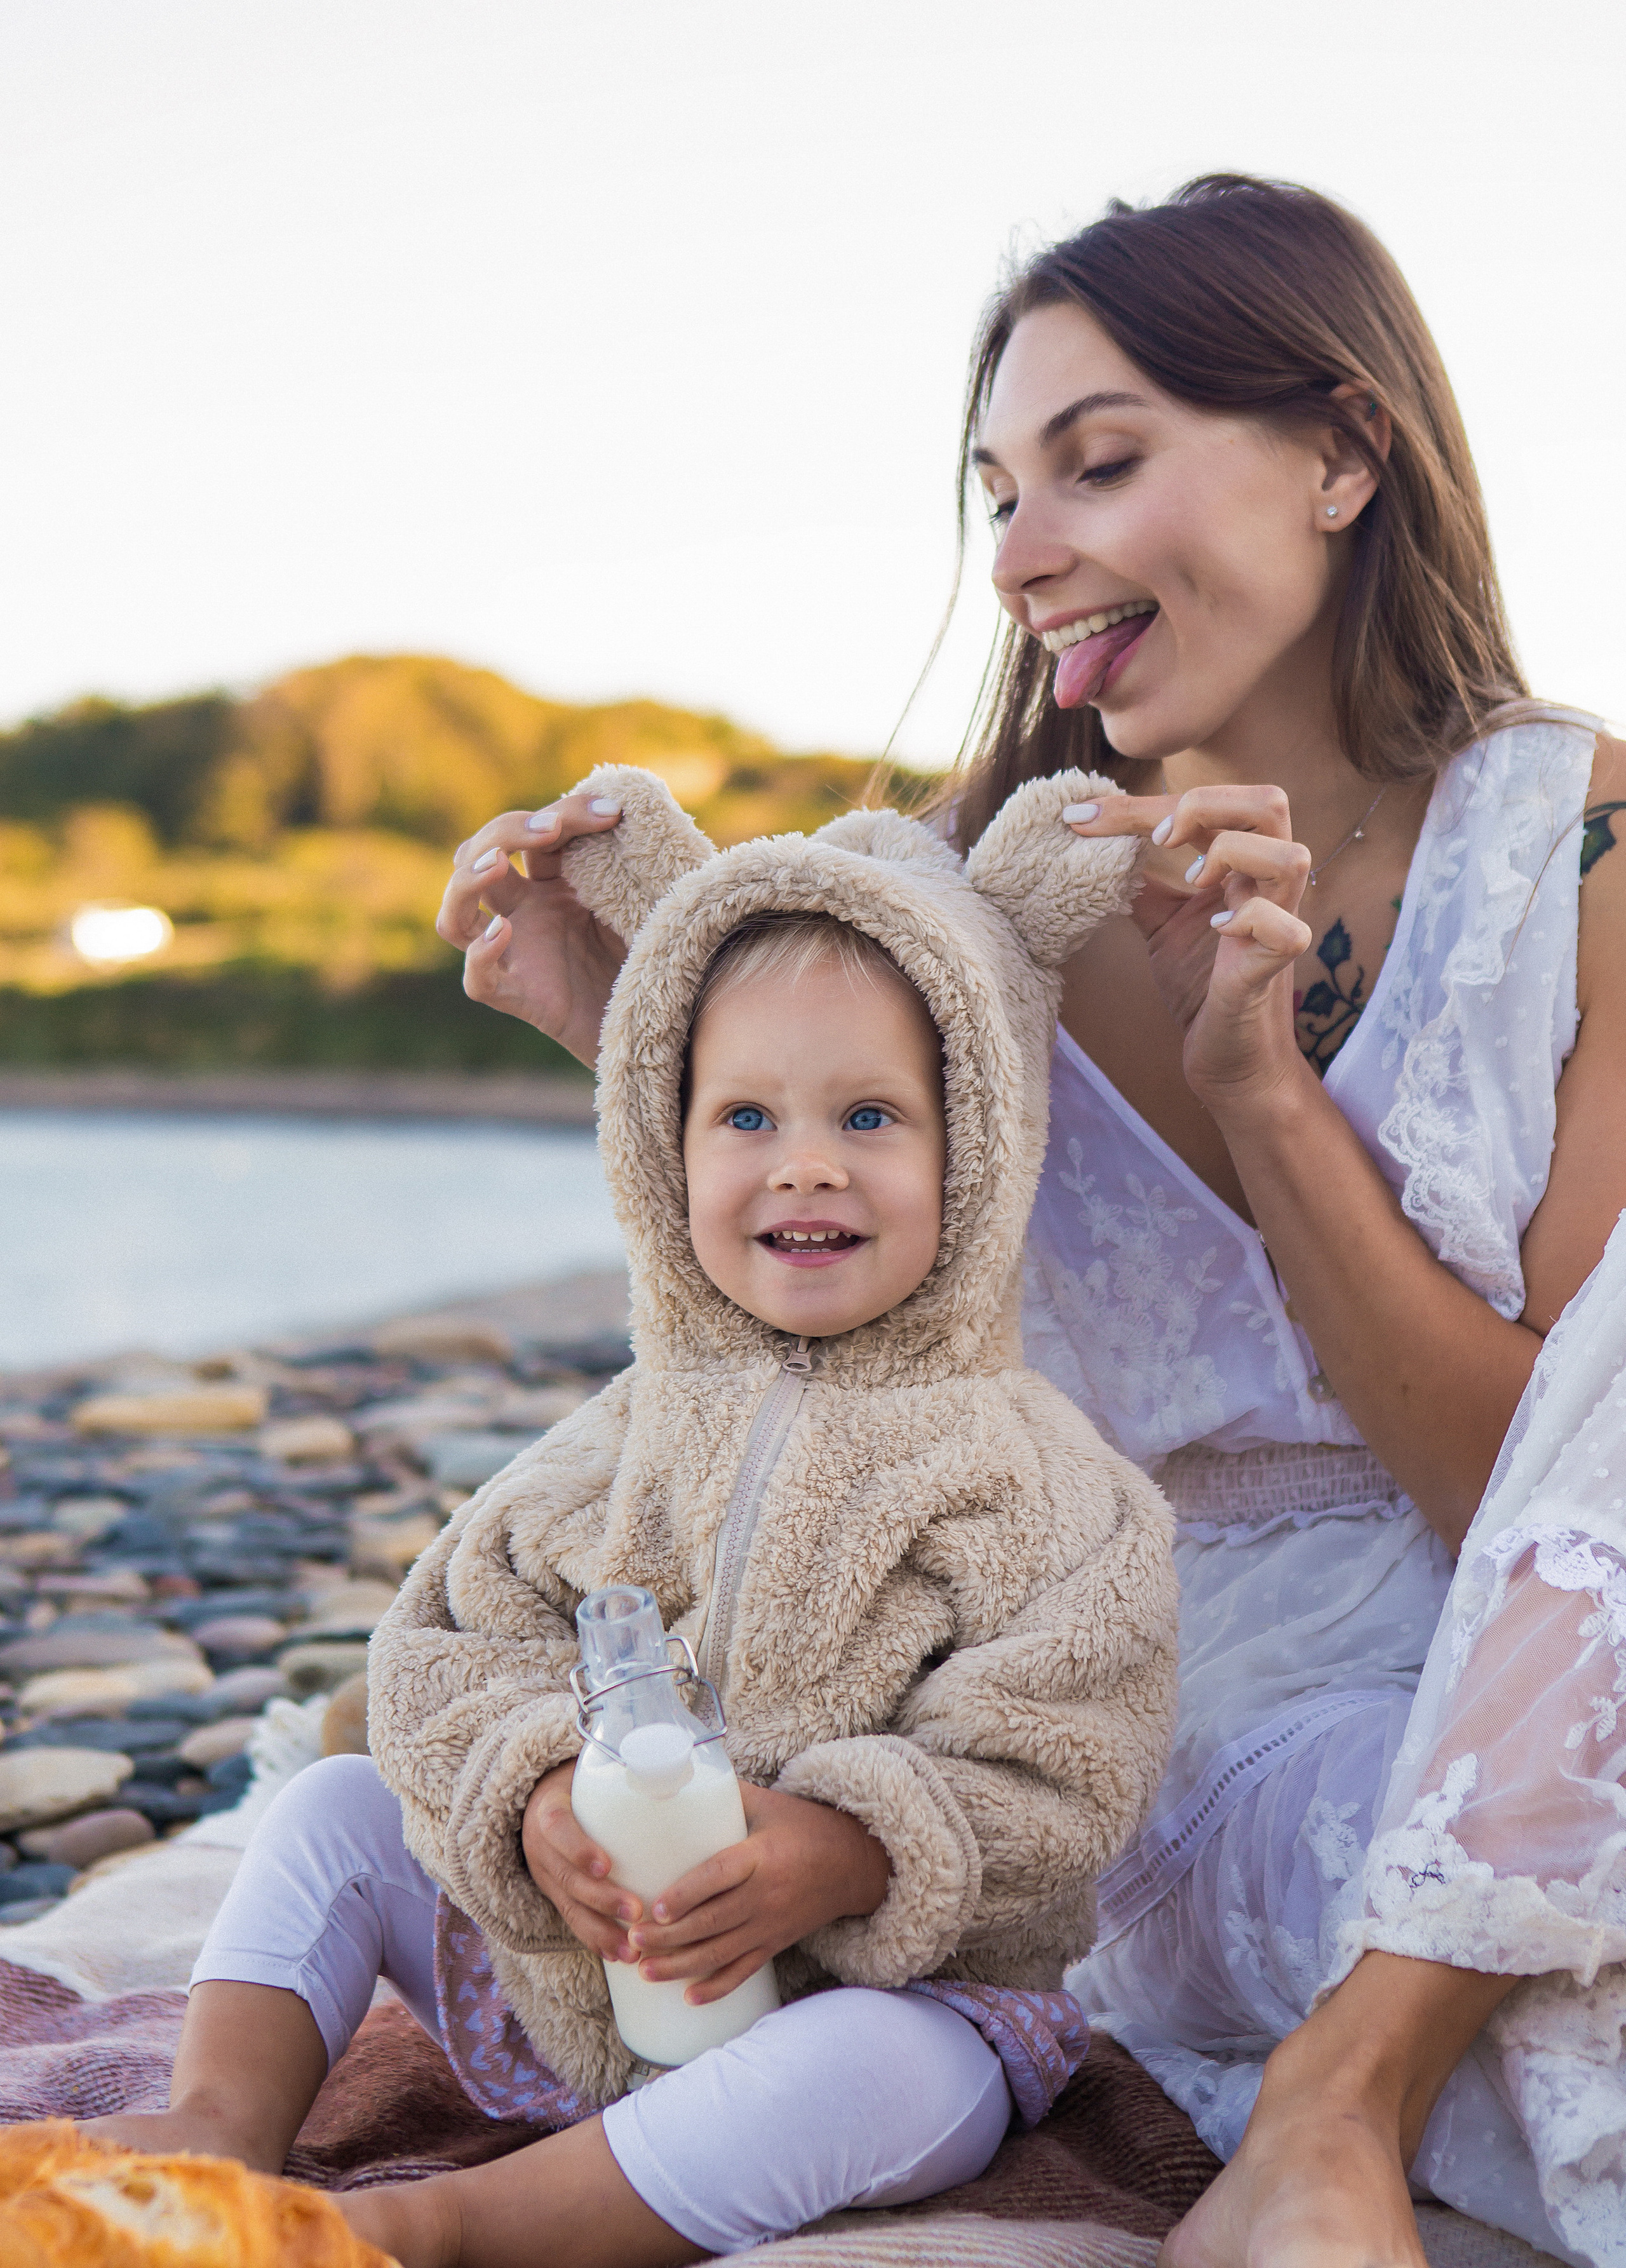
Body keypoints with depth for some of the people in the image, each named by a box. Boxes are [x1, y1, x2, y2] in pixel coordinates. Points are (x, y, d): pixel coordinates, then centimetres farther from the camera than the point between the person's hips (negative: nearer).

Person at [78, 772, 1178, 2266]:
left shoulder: (1029, 1480, -11)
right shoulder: (649, 1430, 2)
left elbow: (1049, 1789, -16)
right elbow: (457, 1640, 0)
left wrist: (840, 1857, -32)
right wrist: (539, 1798, -21)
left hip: (889, 1984, -4)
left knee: (878, 2077, -37)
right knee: (334, 1811, 5)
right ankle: (225, 2124, -7)